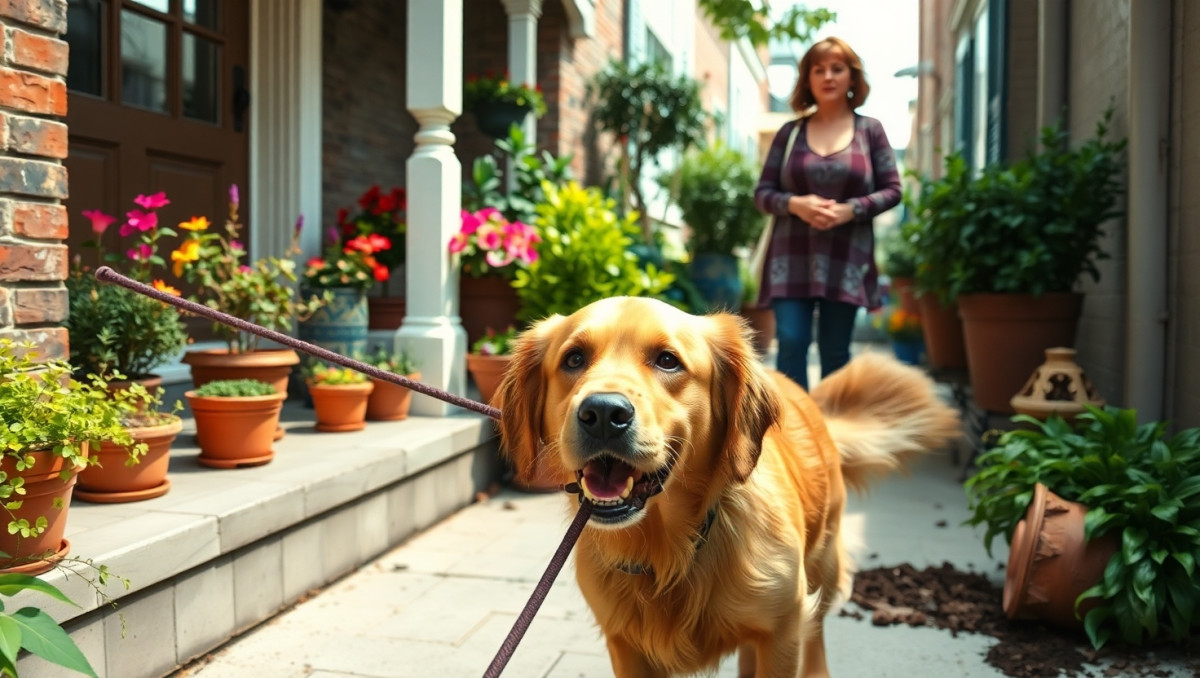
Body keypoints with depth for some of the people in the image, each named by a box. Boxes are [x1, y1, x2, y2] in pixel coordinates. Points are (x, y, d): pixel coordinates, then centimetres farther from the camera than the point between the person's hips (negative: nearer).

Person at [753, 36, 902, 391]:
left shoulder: (869, 130, 6)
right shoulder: (789, 132, 8)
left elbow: (891, 189, 4)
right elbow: (763, 192, 7)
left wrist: (849, 210, -13)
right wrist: (795, 204, -14)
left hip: (846, 260, 0)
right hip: (792, 257, 1)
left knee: (835, 351, 5)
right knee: (791, 344, -8)